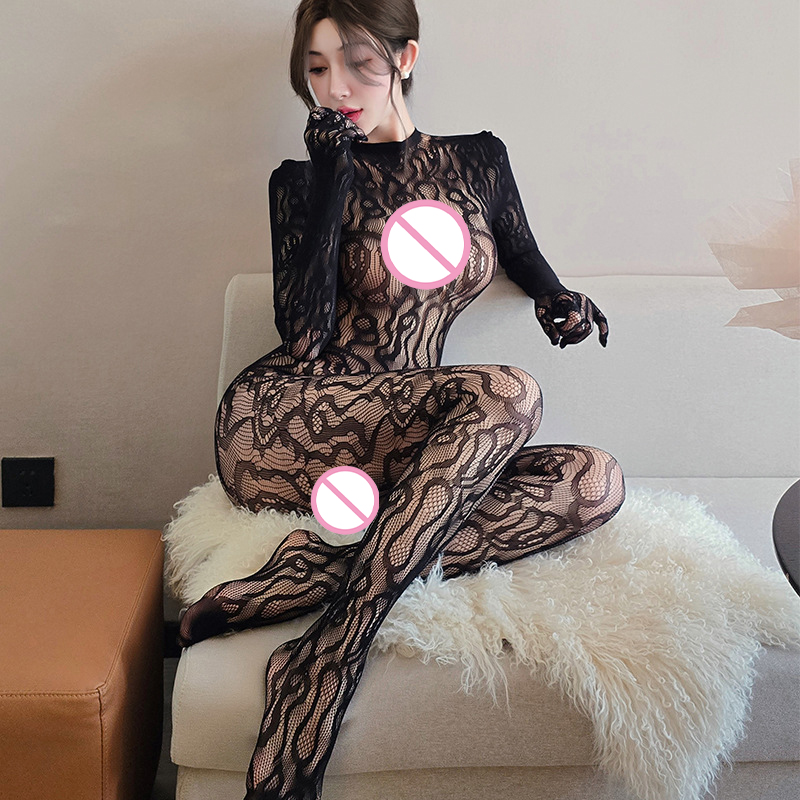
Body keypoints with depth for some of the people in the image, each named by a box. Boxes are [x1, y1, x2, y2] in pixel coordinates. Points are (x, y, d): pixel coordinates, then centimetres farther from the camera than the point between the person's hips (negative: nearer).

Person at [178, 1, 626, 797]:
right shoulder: (304, 181, 5)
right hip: (277, 425, -4)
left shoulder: (478, 159, 15)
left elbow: (529, 265, 25)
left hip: (396, 452, 4)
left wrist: (566, 303, 3)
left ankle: (308, 576, -31)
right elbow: (302, 334, -9)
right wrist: (331, 180, -11)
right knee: (504, 394, -30)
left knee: (595, 481, -21)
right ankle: (329, 664, -35)